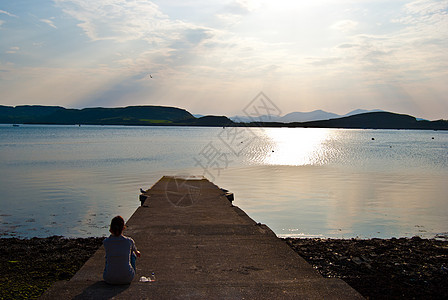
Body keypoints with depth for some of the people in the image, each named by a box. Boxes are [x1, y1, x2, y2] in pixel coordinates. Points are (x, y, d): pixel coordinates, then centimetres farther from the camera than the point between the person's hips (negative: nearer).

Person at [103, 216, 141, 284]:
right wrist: (137, 252, 39)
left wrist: (112, 234, 9)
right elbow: (134, 249, 19)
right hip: (127, 278, -1)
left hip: (109, 279, 1)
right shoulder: (129, 241, -10)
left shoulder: (105, 242, -11)